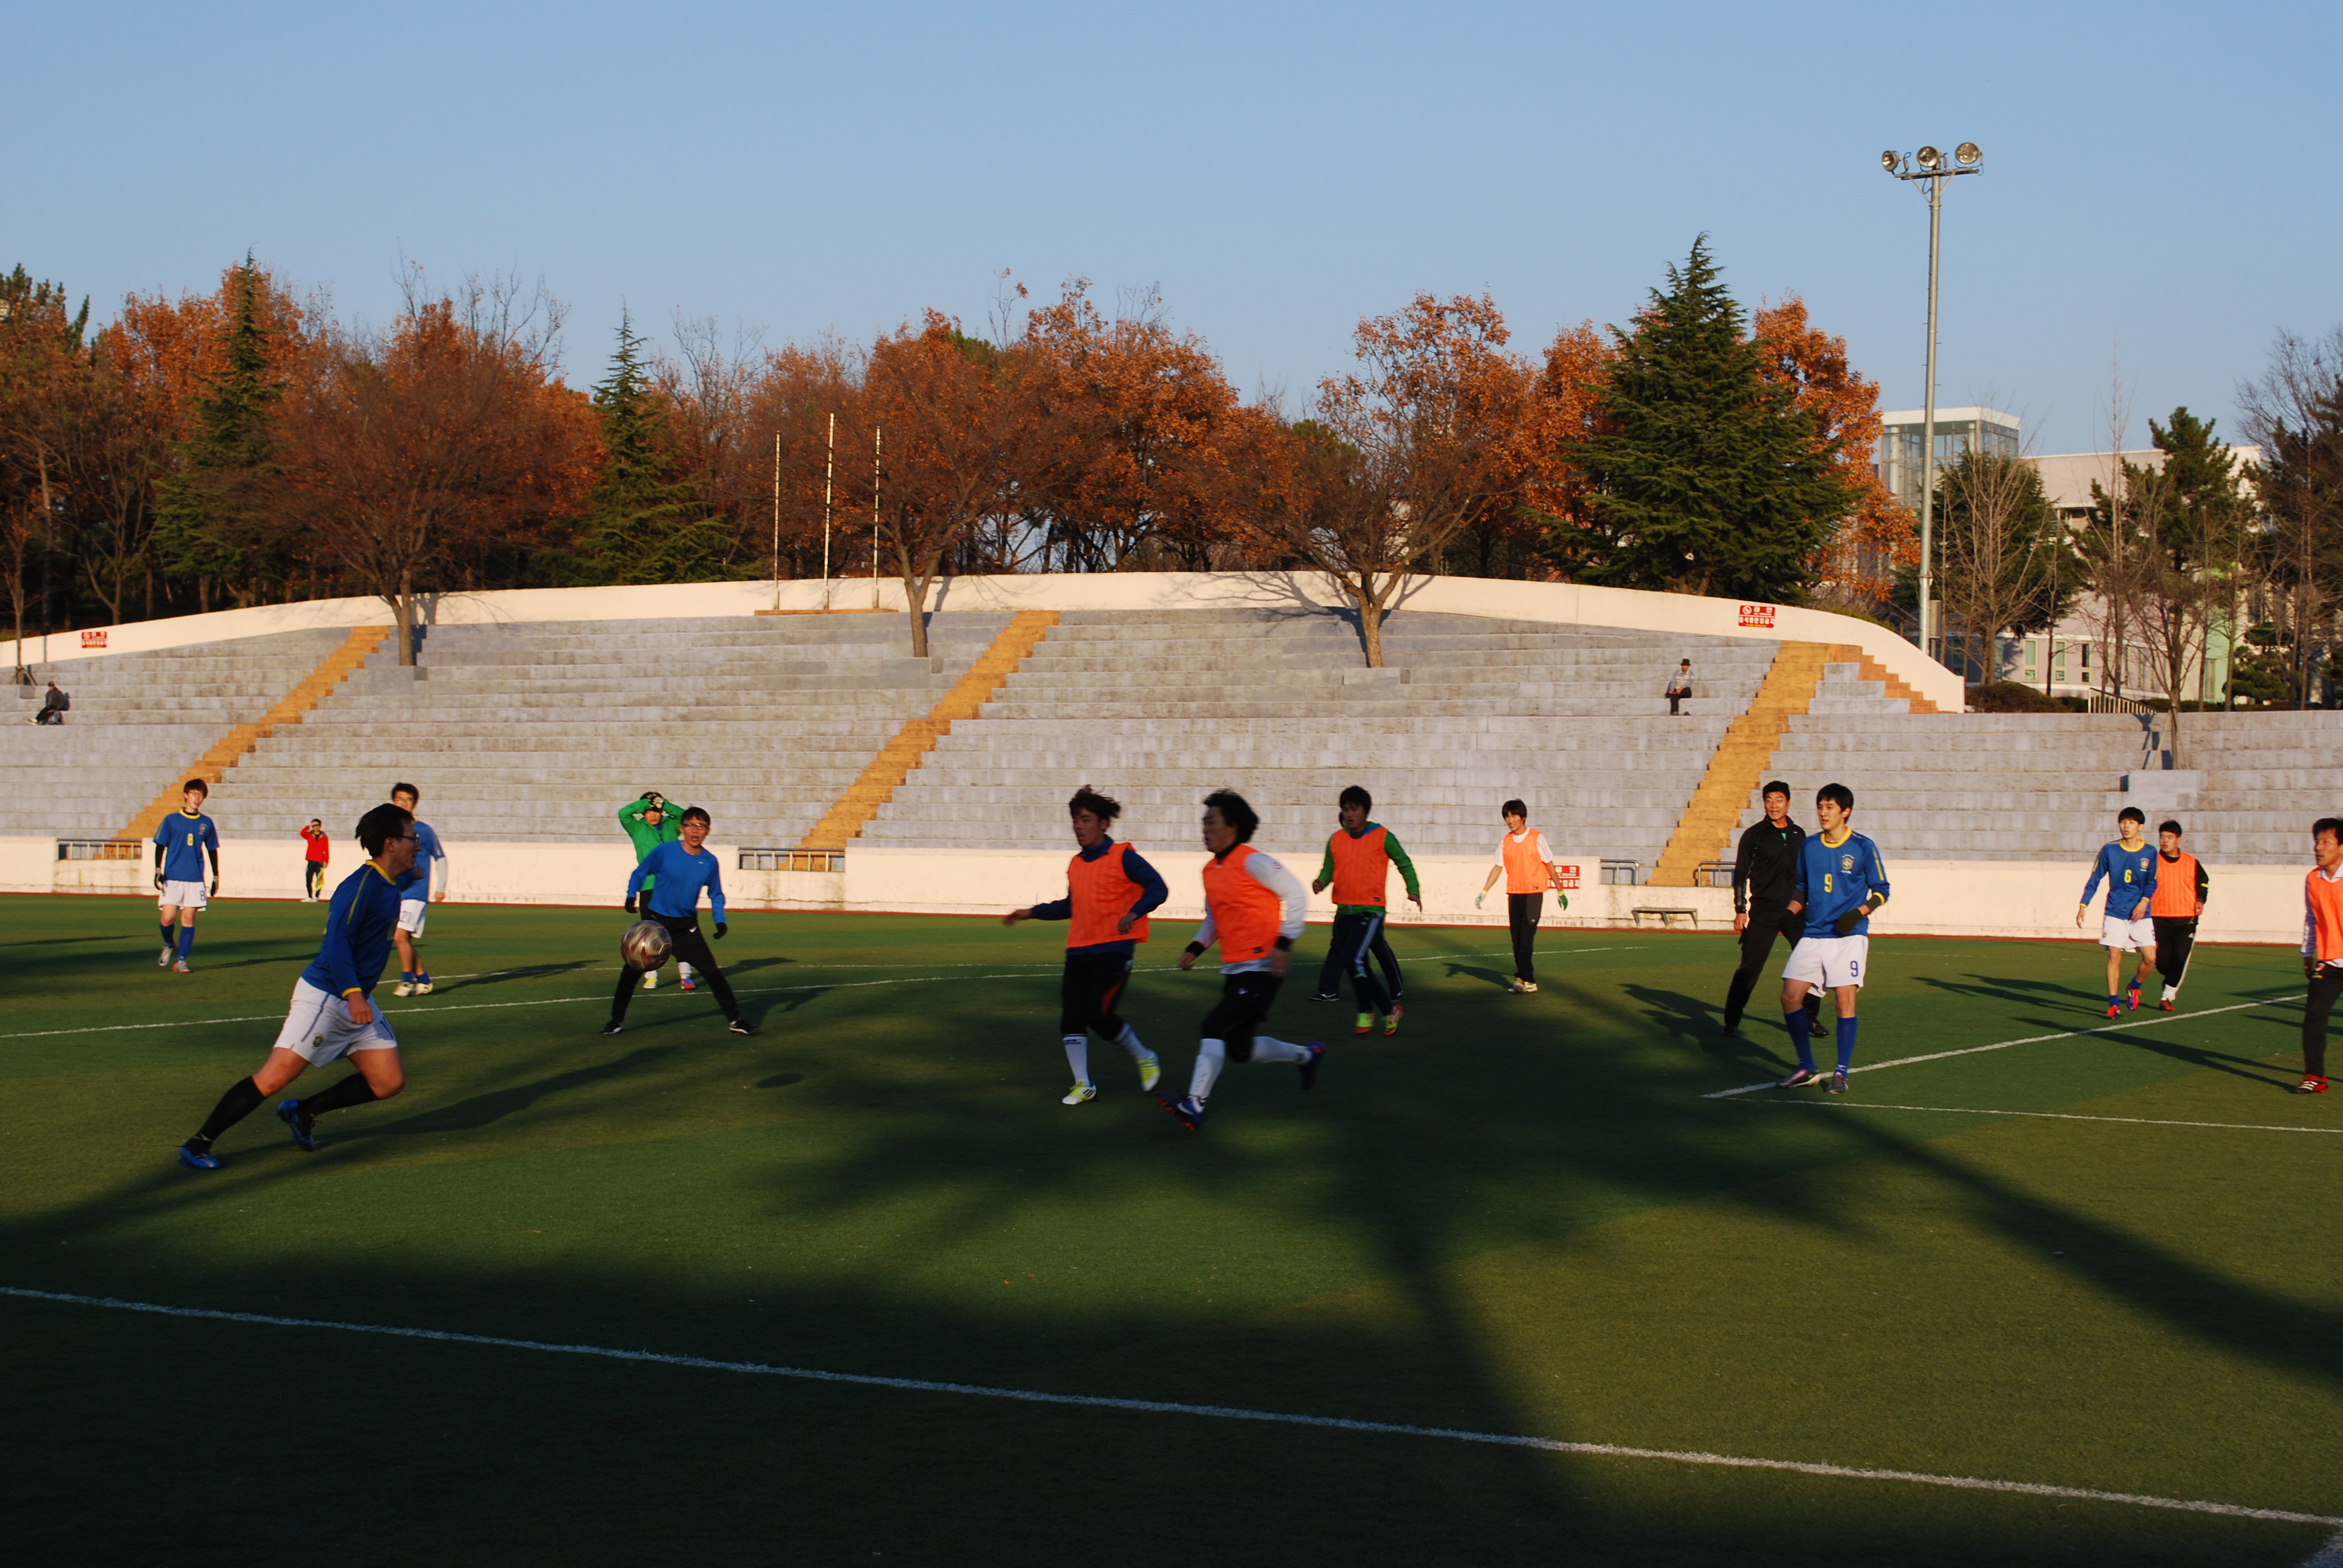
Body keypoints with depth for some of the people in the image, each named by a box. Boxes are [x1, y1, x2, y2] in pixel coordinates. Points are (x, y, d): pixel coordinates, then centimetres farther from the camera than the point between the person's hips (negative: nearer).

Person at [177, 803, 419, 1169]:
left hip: (357, 1001, 9)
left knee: (389, 1081, 2)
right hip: (323, 997, -9)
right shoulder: (361, 885, -18)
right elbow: (337, 940, -26)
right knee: (274, 1078, -13)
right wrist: (352, 993, -32)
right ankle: (197, 1145, -3)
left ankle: (303, 1112, 19)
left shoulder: (391, 887, 9)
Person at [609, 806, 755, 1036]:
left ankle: (735, 1020, 6)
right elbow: (639, 874, 0)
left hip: (687, 926, 1)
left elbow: (716, 895, 9)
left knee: (712, 972, -4)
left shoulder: (709, 862, -5)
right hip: (656, 921, -1)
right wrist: (631, 897, -15)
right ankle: (617, 1019, 16)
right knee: (632, 969, -1)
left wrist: (720, 921, -3)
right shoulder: (665, 852, -14)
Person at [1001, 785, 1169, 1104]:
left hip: (1113, 949, -7)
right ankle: (1084, 1086, 7)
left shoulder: (1122, 857, -6)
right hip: (1079, 951, 7)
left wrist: (1133, 913, -26)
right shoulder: (1076, 865, 14)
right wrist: (1031, 912, 23)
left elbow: (1158, 888, -11)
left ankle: (1146, 1059, 11)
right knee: (1071, 1016, -2)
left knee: (1098, 1013, -13)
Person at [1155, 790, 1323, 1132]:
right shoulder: (1211, 870, 12)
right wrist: (1196, 949, 9)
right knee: (1240, 1049, 11)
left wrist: (1284, 944, -17)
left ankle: (1195, 1106, -22)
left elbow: (1296, 895, -12)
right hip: (1234, 970, 9)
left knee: (1214, 1026, -19)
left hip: (1261, 968, -9)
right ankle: (1307, 1055, 33)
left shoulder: (1251, 862, -13)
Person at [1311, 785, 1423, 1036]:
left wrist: (1413, 890, -4)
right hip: (1344, 911, 6)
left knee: (1353, 959, -19)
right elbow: (1328, 870, 12)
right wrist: (1320, 882, -9)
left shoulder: (1383, 837, -4)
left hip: (1370, 911, -6)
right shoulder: (1336, 841, 6)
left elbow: (1404, 863, 6)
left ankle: (1367, 1010, -3)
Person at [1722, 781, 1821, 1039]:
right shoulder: (1754, 835, 0)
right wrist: (1740, 911, -6)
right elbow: (1740, 874, 0)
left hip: (1796, 911, 4)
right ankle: (1731, 1022, 1)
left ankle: (1810, 1019, 17)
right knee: (1750, 968, -7)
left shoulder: (1799, 835, 12)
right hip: (1763, 913, -4)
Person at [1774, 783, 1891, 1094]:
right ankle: (1806, 1068, 8)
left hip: (1848, 936, -5)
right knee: (1790, 996, -5)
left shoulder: (1863, 848, -4)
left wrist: (1860, 911, -15)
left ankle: (1842, 1073, 1)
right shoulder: (1809, 847, 10)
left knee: (1844, 1000, -10)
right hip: (1813, 935, 5)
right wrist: (1787, 914, 5)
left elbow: (1881, 891, 2)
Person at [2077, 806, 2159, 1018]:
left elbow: (2151, 883, 5)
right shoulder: (2109, 850, 0)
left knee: (2150, 958, -7)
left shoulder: (2149, 853, 0)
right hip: (2115, 913, 0)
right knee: (2114, 956, -7)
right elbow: (2095, 879, 5)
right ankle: (2114, 1003, 1)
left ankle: (2135, 987, 22)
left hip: (2141, 914, 1)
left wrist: (2144, 901, -13)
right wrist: (2083, 905, 0)